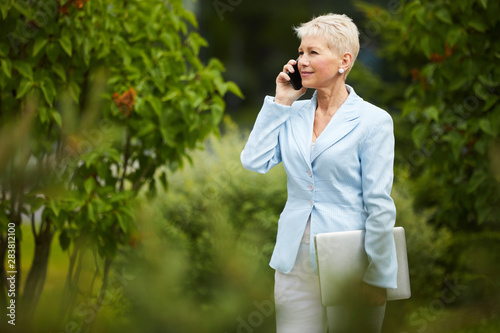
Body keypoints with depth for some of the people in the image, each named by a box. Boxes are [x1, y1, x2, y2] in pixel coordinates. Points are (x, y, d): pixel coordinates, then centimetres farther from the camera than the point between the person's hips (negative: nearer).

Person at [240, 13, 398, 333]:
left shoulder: (373, 121, -7)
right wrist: (280, 102, 0)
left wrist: (377, 276, -12)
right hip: (296, 259, 5)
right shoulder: (293, 114, 9)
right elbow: (254, 161, -3)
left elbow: (380, 206, -9)